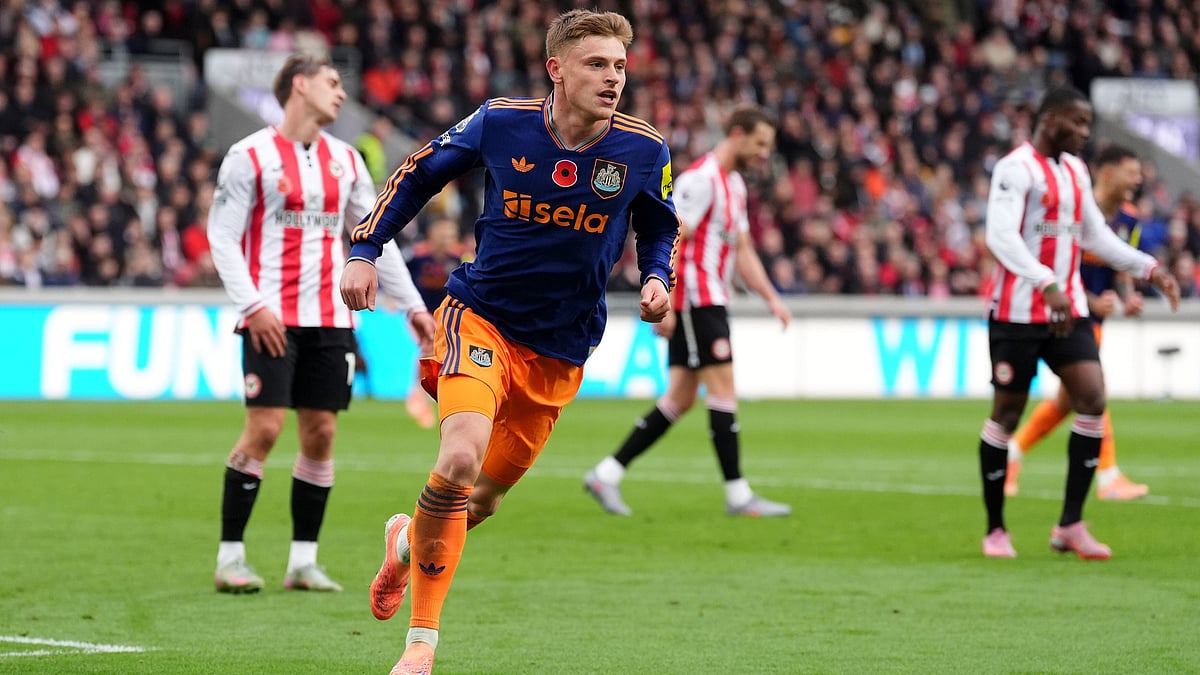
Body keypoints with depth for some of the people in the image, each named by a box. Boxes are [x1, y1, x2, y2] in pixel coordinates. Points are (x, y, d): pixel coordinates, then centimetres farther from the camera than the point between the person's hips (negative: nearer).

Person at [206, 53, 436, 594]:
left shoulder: (345, 160, 14)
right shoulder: (250, 156, -3)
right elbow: (221, 235, -6)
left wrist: (411, 304, 14)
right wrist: (252, 306, -16)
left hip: (330, 317, 5)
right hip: (273, 318, -5)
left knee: (321, 432, 2)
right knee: (264, 428, -12)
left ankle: (303, 560, 8)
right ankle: (230, 557, -3)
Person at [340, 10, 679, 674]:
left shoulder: (644, 152, -7)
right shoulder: (500, 122, -10)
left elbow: (659, 228, 13)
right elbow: (419, 173, 7)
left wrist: (656, 278, -6)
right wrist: (364, 250, 2)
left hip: (558, 353, 3)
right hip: (481, 317, -3)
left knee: (483, 500, 10)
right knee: (460, 458, -27)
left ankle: (408, 541, 47)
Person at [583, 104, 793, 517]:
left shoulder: (735, 185, 18)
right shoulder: (701, 179, -13)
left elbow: (743, 252, 22)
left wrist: (772, 298, 12)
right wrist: (665, 305, -23)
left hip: (709, 303, 10)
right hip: (694, 301, -10)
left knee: (680, 399, 7)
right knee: (723, 387, -9)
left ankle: (607, 475, 9)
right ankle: (738, 495, -7)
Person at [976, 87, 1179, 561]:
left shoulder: (1075, 170, 15)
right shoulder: (1016, 169, -12)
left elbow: (1094, 234, 23)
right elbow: (1000, 236, -25)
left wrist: (1148, 268, 12)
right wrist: (1047, 284, -35)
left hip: (1068, 309, 7)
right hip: (1017, 312, -7)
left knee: (1093, 401, -7)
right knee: (1006, 415, 1)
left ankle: (1070, 526, -2)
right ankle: (995, 530, 13)